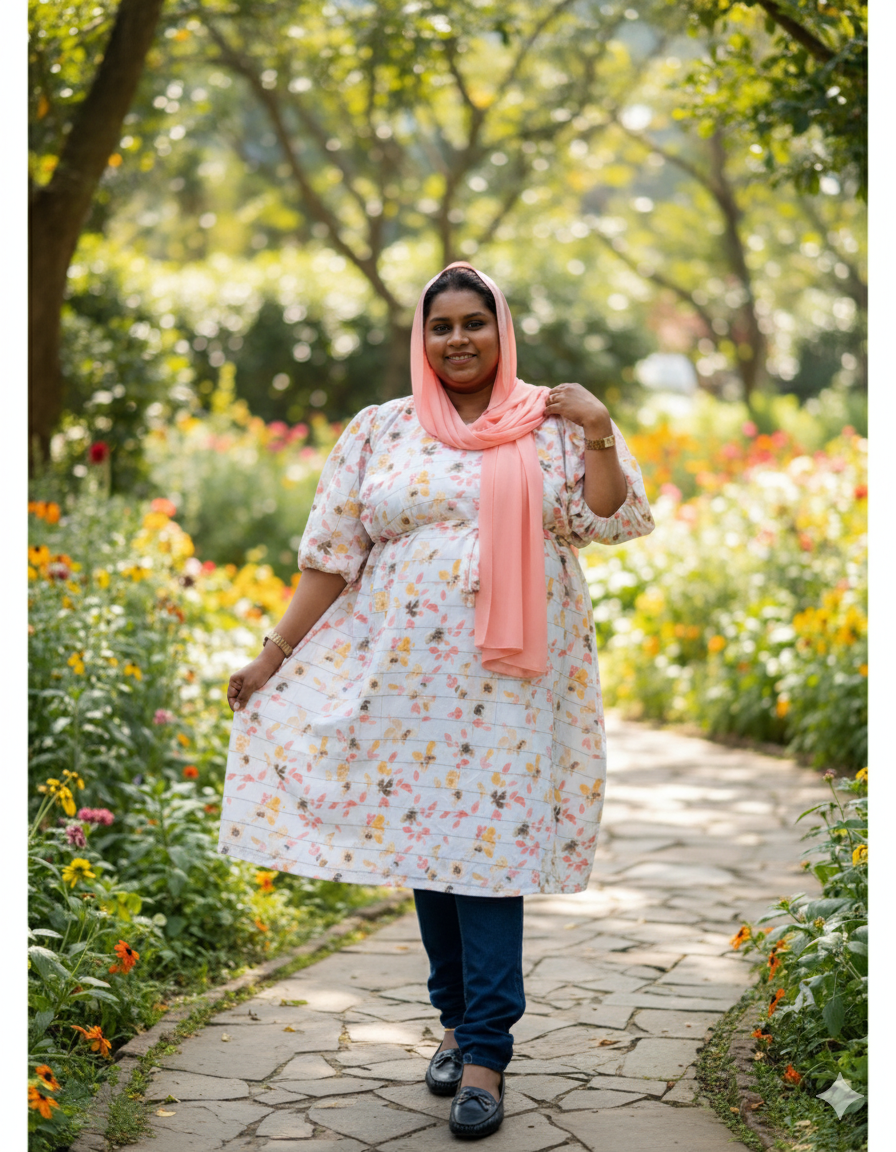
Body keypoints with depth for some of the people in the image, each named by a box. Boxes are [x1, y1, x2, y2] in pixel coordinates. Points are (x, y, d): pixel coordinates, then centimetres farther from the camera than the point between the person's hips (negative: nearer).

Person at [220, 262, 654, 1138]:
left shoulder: (549, 424, 5)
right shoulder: (380, 431, 7)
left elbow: (611, 522, -1)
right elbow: (331, 556, 6)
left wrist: (600, 430, -12)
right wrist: (273, 656, 3)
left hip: (509, 675, -2)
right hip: (406, 671, 2)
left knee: (490, 842, -6)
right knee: (422, 836, 7)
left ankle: (485, 1050, -2)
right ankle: (459, 1017, 22)